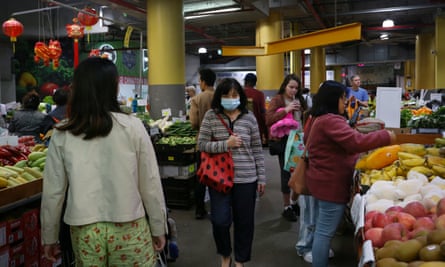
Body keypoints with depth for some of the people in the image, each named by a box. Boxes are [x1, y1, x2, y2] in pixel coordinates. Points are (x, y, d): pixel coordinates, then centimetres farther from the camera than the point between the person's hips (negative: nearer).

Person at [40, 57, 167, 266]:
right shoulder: (132, 126, -10)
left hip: (84, 230, 2)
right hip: (128, 228, -1)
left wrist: (49, 237, 14)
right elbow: (150, 184, -6)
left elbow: (53, 191, 0)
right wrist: (159, 228, 5)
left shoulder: (62, 135, -4)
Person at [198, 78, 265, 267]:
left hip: (246, 179, 1)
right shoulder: (211, 116, -1)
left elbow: (257, 150, 5)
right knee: (220, 221, 1)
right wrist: (225, 144, -17)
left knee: (244, 222, 10)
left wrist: (261, 177, 4)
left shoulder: (249, 117, 2)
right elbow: (201, 144, -4)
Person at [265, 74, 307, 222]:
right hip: (285, 141, -5)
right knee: (287, 173, 1)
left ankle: (296, 202, 28)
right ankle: (286, 207, 14)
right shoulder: (277, 100, -5)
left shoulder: (299, 100, 12)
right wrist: (285, 110, -23)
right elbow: (268, 119, -18)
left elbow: (305, 118, 20)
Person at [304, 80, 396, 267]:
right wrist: (386, 136, -19)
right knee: (325, 232, -2)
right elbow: (356, 142, -30)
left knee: (321, 229, 19)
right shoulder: (330, 121, -22)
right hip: (331, 184, -11)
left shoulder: (317, 119, 13)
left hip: (322, 181, 11)